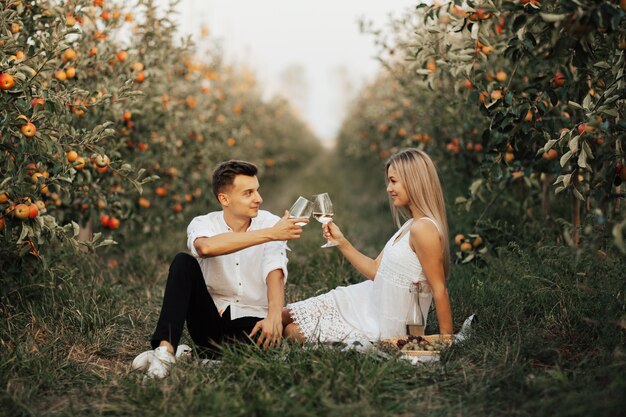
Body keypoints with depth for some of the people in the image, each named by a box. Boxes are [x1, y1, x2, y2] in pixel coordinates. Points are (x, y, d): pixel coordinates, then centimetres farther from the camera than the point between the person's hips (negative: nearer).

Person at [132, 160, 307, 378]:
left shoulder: (271, 223, -5)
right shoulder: (202, 224, -6)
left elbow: (275, 273, -19)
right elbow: (206, 247, -32)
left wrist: (274, 315, -39)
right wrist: (269, 234, -36)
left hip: (250, 319, -1)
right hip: (210, 319, 1)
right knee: (183, 262, -21)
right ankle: (165, 349, -31)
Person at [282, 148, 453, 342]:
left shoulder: (423, 228, -23)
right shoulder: (410, 226, 7)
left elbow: (439, 289, -21)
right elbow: (375, 270, 9)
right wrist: (341, 242, 1)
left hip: (384, 327, -9)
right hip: (371, 303, 9)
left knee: (292, 332, 1)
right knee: (282, 316, 5)